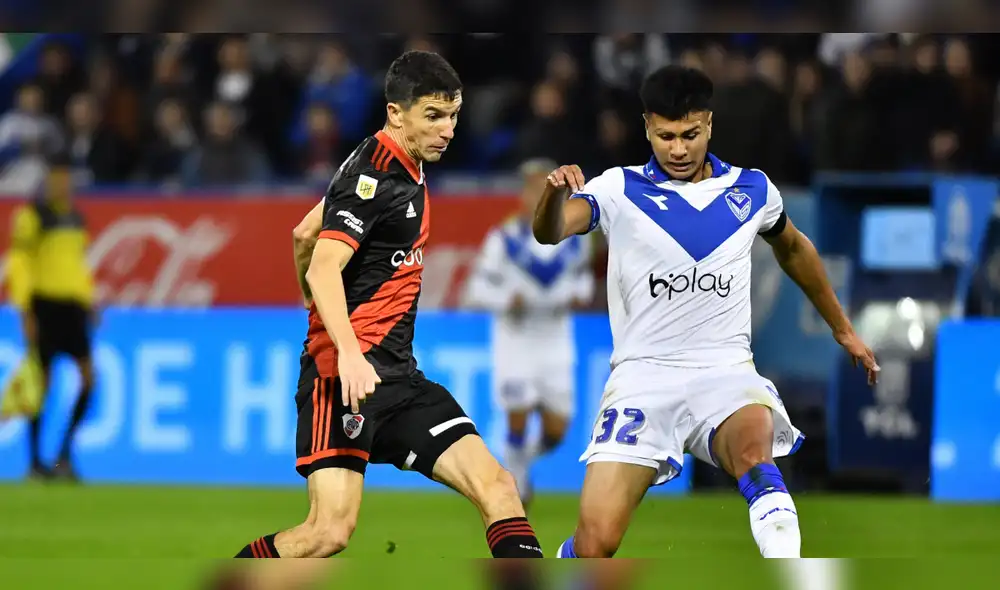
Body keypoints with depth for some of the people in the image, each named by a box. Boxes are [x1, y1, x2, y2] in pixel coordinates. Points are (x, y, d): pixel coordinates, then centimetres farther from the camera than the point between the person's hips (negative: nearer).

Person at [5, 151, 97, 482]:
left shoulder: (76, 217, 14)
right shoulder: (32, 215, -7)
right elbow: (18, 264, -10)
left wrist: (88, 302, 16)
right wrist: (25, 312, -14)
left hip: (72, 305, 6)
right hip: (43, 304, -6)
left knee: (88, 377, -5)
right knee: (41, 383, -1)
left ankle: (65, 454, 2)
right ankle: (35, 461, 8)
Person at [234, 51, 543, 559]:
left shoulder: (404, 169, 17)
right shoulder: (372, 174, -13)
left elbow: (305, 232, 29)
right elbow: (323, 268, -25)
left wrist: (315, 304, 42)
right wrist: (348, 353, -39)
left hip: (396, 375, 10)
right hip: (346, 371, -10)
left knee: (495, 486, -5)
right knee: (333, 528, -19)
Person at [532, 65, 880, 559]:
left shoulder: (752, 190, 9)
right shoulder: (620, 190, 0)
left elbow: (793, 249, 30)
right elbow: (550, 231, -19)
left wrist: (843, 330, 38)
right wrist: (555, 194, -43)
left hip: (725, 372, 1)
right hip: (643, 375, -1)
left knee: (753, 438, -37)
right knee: (596, 542, -14)